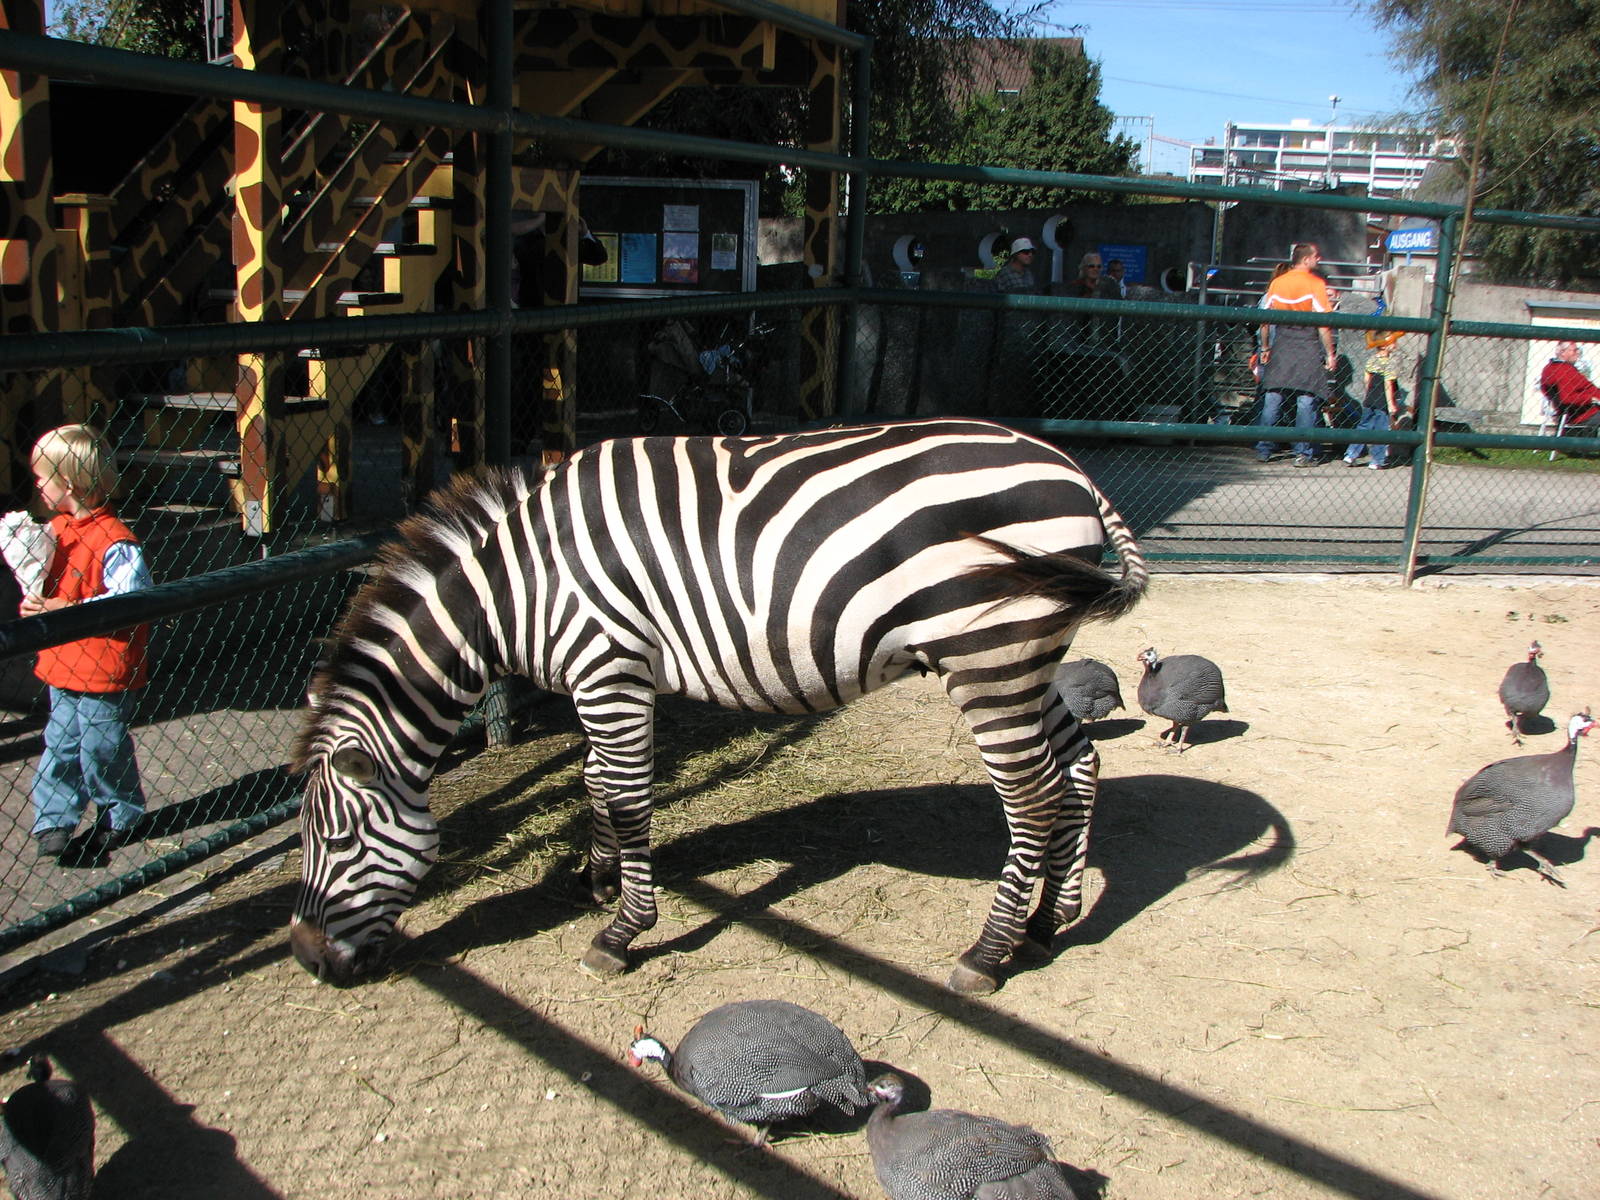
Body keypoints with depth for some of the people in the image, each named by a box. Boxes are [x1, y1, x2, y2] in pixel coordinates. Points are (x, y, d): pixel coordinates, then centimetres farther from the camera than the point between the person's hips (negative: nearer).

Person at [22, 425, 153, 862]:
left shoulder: (114, 542, -20)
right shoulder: (56, 528, 7)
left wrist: (66, 609, -27)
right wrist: (35, 602, -3)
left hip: (105, 668, -8)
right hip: (63, 664, 8)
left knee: (101, 748, 4)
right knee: (60, 744, 12)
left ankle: (121, 817, 23)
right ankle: (54, 821, 22)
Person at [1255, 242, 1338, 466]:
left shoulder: (1277, 283, 7)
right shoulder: (1316, 284, -6)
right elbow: (1323, 323, -10)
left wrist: (1265, 348, 16)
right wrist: (1330, 353, -6)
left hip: (1280, 345, 4)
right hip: (1307, 346, -4)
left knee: (1272, 397, 8)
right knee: (1306, 399, 0)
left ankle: (1264, 449, 9)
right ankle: (1303, 453, -1)